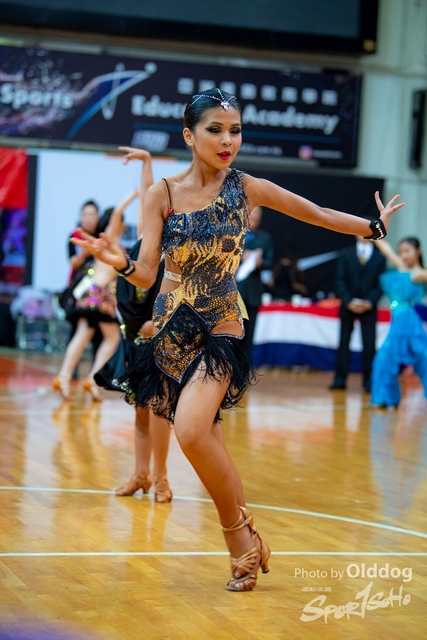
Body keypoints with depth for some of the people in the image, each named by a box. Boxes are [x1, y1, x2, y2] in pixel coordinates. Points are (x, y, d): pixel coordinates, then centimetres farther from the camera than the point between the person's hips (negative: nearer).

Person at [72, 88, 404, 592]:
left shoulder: (247, 189, -3)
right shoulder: (162, 195, -4)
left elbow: (319, 214, 11)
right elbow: (146, 274, -9)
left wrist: (375, 226, 18)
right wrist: (120, 262, -30)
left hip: (220, 329, -2)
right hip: (171, 329, 3)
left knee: (191, 431, -23)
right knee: (206, 438, 8)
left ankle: (238, 533, -6)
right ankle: (246, 541, 23)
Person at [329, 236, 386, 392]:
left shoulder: (380, 258, 5)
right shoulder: (345, 255, 7)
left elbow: (380, 284, 1)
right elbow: (341, 281, 1)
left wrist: (369, 303, -12)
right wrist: (349, 302, -11)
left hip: (368, 307, -1)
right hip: (348, 306, 1)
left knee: (369, 345, -5)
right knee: (344, 343, 2)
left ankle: (368, 381, 0)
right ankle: (340, 379, 6)